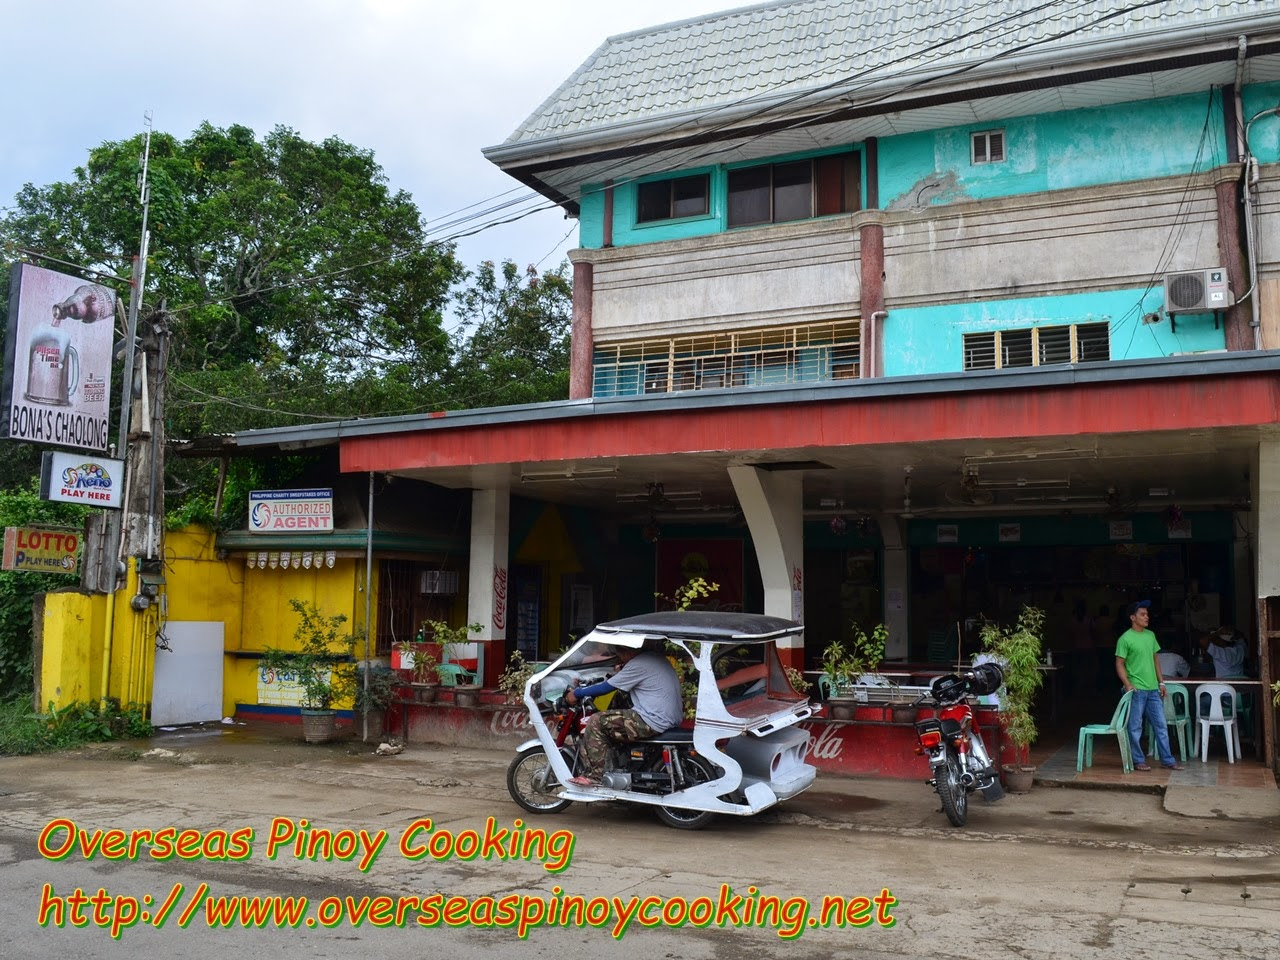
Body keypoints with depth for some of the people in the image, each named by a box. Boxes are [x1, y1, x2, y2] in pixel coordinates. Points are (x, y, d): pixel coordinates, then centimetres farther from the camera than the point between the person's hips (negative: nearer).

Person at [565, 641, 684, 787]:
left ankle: (594, 776, -4)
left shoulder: (638, 664, -14)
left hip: (654, 723, -10)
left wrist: (576, 694, 2)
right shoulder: (655, 657, 13)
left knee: (596, 722, -7)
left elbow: (606, 688, -7)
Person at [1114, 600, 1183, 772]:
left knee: (1161, 725, 9)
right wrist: (1127, 684, -19)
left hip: (1153, 689, 6)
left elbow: (1155, 660, 17)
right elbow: (1119, 664, -9)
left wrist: (1161, 682, 14)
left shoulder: (1150, 635, 10)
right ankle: (1138, 760, 12)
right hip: (1136, 690, -6)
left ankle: (1168, 760, 17)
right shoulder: (1125, 639, -10)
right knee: (1135, 727, 2)